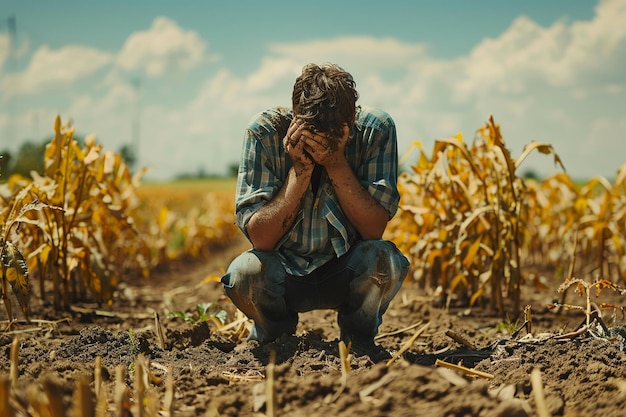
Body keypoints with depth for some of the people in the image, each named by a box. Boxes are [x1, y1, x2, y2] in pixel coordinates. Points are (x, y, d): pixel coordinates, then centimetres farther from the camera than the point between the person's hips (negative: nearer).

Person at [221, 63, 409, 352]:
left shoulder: (376, 130, -16)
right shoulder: (264, 132, -18)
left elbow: (373, 230, -21)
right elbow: (260, 238, -21)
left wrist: (336, 163, -30)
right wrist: (300, 169, -29)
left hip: (346, 274, 0)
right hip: (283, 274, 0)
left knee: (384, 260, -31)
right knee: (244, 271, -31)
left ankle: (358, 341, 1)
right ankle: (273, 338, 4)